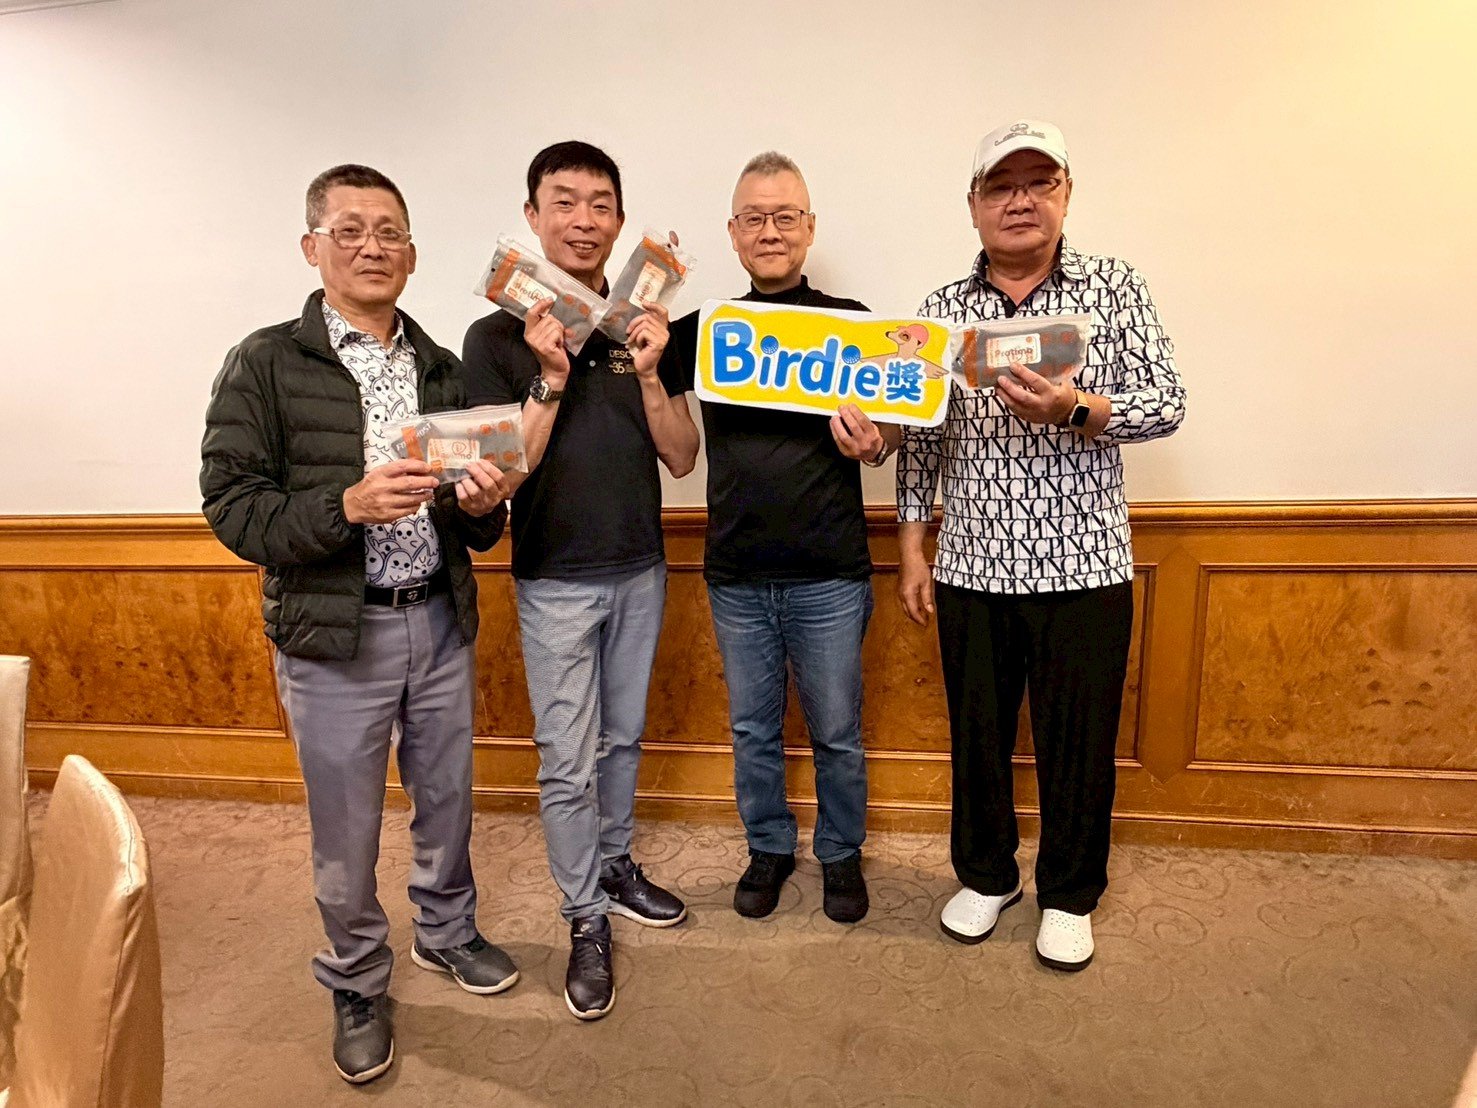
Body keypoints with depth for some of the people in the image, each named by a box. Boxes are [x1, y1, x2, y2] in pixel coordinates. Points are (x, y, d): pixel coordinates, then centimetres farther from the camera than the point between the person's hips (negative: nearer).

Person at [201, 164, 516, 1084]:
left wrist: (482, 505, -13)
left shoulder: (443, 369, 7)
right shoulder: (266, 364, -5)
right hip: (334, 637, -3)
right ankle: (358, 982, 34)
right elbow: (231, 506, -10)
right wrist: (347, 504, -26)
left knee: (447, 798, 18)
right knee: (347, 830, 10)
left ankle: (447, 931, 44)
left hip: (439, 624, 4)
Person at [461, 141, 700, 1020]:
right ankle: (586, 919, 21)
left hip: (641, 570, 4)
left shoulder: (646, 325, 1)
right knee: (568, 762, 3)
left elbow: (682, 459, -2)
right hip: (557, 582, -3)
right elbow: (501, 475, -13)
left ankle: (616, 865, 39)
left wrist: (649, 374, -18)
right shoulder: (499, 338, -9)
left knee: (623, 738, 18)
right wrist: (550, 380, -24)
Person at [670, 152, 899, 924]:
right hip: (736, 574, 2)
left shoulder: (849, 323, 0)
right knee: (752, 729, 16)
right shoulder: (706, 328, 5)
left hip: (828, 575, -2)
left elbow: (886, 438, 1)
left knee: (837, 732, 11)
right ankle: (769, 847, 37)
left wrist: (871, 443, -22)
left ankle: (841, 853, 34)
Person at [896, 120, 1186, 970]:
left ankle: (1070, 895, 32)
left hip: (1084, 566, -1)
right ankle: (987, 876, 36)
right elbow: (921, 439, 8)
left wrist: (1074, 408, -24)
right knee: (978, 734, 13)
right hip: (973, 567, 2)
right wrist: (913, 549, 4)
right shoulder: (944, 310, 6)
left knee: (1080, 743, 9)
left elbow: (1167, 403, -5)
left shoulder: (1116, 287, 1)